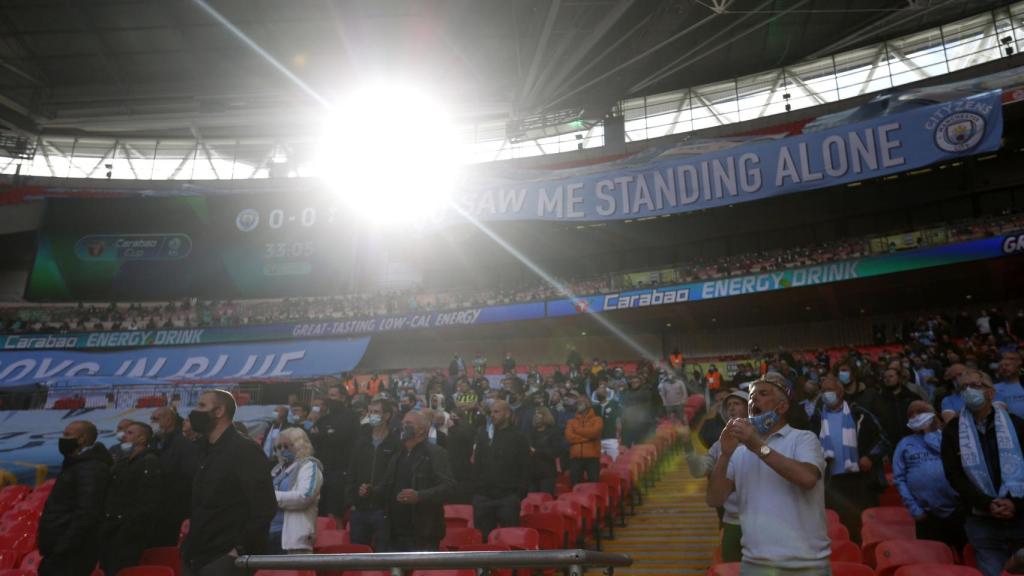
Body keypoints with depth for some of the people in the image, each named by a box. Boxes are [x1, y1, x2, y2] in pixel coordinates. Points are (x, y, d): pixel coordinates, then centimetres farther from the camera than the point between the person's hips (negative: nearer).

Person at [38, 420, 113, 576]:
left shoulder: (91, 468, -21)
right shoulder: (79, 464, 14)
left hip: (71, 554, -10)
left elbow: (86, 515, -27)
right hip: (65, 551, 10)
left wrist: (61, 549, -23)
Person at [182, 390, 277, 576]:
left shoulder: (244, 451, -12)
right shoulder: (206, 452, 15)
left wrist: (241, 550, -15)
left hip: (224, 560, -8)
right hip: (196, 558, 8)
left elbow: (265, 507, -17)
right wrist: (189, 550, 11)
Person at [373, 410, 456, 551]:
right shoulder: (398, 455, 18)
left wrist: (419, 496, -28)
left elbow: (448, 486, -16)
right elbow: (389, 486, 24)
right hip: (397, 532, 7)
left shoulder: (435, 453, -7)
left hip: (423, 533, -7)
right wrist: (370, 491, 5)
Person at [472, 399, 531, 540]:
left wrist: (521, 493, -7)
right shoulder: (482, 434, 8)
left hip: (508, 496, -3)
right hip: (482, 495, 3)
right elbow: (475, 463, 11)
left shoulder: (518, 437, 0)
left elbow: (525, 468, -1)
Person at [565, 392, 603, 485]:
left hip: (592, 458, -2)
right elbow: (569, 437, -2)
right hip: (575, 458, 2)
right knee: (575, 485, 1)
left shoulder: (597, 420, 8)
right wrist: (587, 436, -7)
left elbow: (593, 432, -13)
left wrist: (577, 429, 1)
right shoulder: (571, 421, 16)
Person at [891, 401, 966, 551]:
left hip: (957, 510, 0)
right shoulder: (905, 444, 9)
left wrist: (929, 435, -3)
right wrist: (914, 509, -3)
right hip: (927, 515, 1)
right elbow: (899, 479, 4)